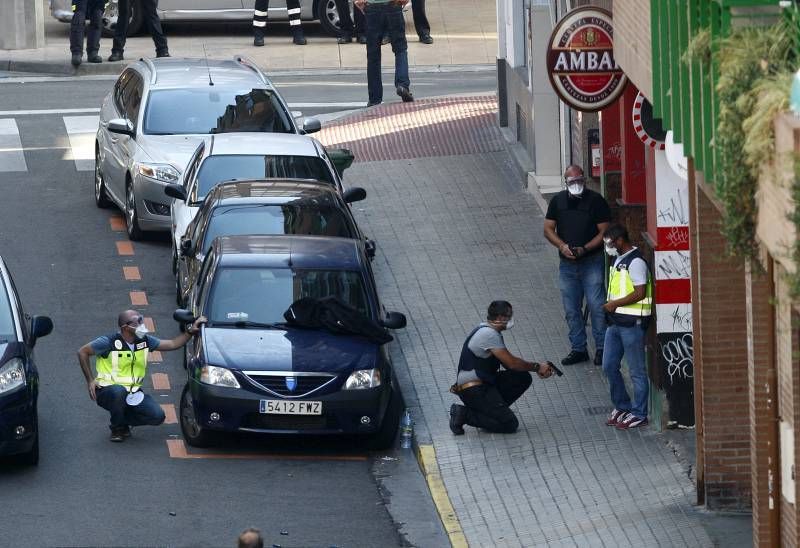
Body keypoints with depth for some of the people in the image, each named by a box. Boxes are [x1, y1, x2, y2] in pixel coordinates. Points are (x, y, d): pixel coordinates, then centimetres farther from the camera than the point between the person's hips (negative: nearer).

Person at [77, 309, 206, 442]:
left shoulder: (144, 341, 3)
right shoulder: (110, 342, -13)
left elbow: (173, 344, 10)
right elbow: (82, 352, -5)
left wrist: (191, 331, -1)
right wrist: (90, 381, -8)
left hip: (133, 392, 5)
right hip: (108, 390, -5)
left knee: (157, 416, -14)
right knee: (118, 392, -41)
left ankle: (123, 420, 13)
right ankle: (117, 428, -12)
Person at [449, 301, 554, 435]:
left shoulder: (491, 331, 14)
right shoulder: (488, 334, -19)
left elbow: (508, 363, 16)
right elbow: (511, 363, -17)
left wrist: (538, 370, 7)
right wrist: (537, 367, -4)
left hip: (485, 383, 10)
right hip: (473, 390, -10)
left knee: (523, 378, 3)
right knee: (510, 424, -16)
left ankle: (489, 409, 5)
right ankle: (464, 414, -9)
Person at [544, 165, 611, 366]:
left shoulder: (595, 200, -5)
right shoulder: (558, 201, 7)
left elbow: (604, 232, -6)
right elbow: (548, 229, 9)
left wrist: (585, 249, -18)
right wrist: (562, 246, -10)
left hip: (592, 261, -4)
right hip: (567, 264, 4)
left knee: (596, 306, -7)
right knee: (571, 310, 8)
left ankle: (601, 348, 3)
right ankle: (578, 349, 18)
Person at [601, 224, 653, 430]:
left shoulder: (636, 262, -15)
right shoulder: (618, 260, 15)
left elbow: (639, 293, -21)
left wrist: (615, 304, -16)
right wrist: (611, 305, 11)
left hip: (632, 322, -10)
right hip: (616, 321, 10)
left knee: (636, 370, -1)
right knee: (609, 366, 12)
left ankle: (639, 414, 6)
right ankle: (622, 407, 25)